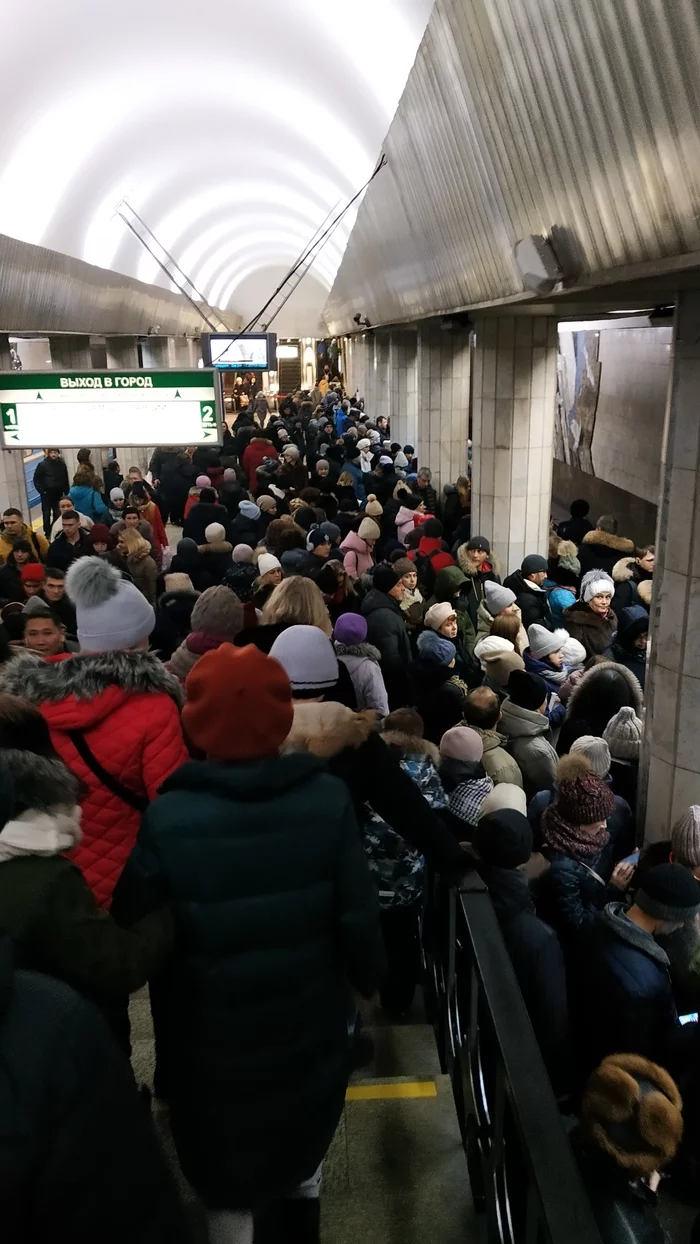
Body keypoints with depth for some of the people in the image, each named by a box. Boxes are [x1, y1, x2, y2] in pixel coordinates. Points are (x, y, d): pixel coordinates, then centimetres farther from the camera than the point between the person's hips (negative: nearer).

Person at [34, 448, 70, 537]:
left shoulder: (62, 464, 2)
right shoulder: (42, 465, -7)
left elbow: (65, 480, 8)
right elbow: (36, 479, -3)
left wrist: (66, 492, 4)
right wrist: (41, 491, -11)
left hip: (58, 494, 3)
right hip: (46, 494, -2)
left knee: (57, 514, 8)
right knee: (46, 514, 3)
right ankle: (47, 534, 10)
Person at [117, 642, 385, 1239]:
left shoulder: (167, 818, -24)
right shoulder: (328, 799, -21)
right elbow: (358, 914, -15)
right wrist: (368, 976, 4)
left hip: (215, 1024, -2)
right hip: (310, 1011, 3)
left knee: (227, 1154, 23)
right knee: (303, 1116, 33)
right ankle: (301, 1189, 57)